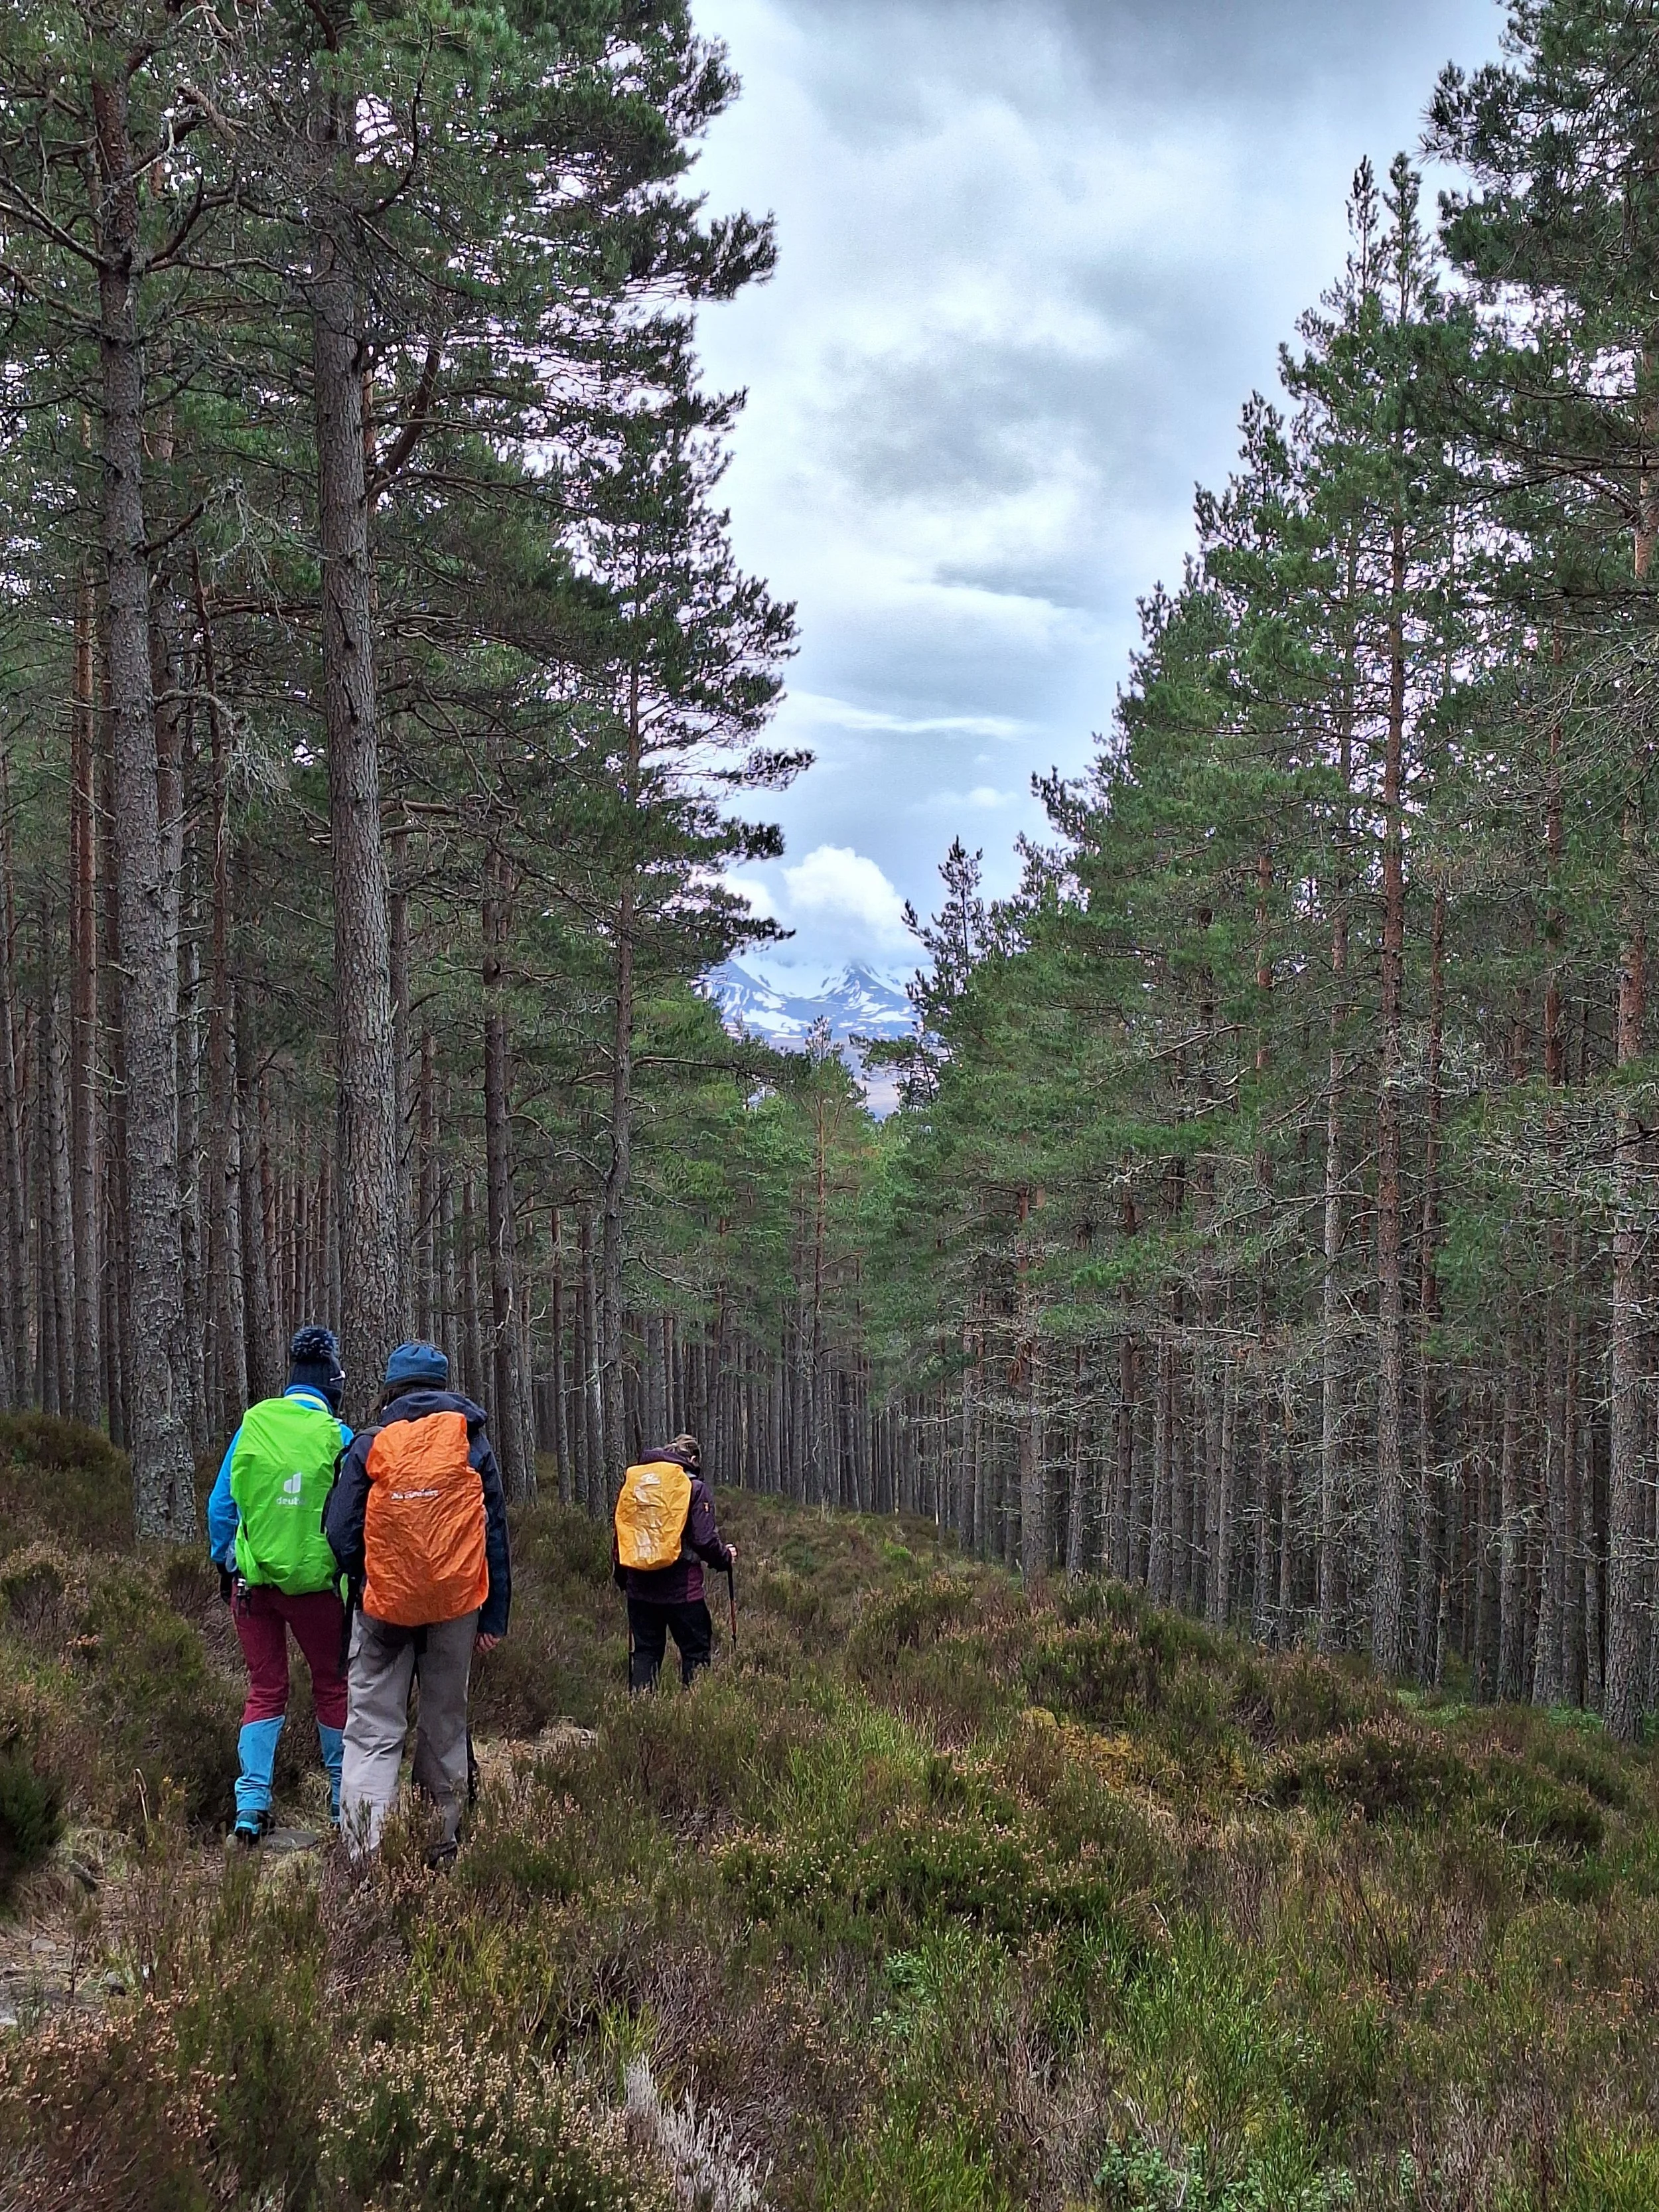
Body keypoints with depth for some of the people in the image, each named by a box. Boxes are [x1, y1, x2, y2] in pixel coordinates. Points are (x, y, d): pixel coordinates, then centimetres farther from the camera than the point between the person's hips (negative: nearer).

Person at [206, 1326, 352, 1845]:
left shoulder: (253, 1424, -3)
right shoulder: (337, 1437, -10)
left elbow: (221, 1503, 1)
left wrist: (223, 1564, 15)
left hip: (252, 1580, 2)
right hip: (314, 1583, -2)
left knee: (265, 1690, 12)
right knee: (331, 1686, 15)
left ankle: (251, 1804, 2)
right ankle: (343, 1797, 23)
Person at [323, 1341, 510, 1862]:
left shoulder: (369, 1446, -2)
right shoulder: (472, 1444, 4)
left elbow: (340, 1535, -2)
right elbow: (495, 1535, 3)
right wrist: (494, 1618, 7)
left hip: (384, 1604, -2)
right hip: (456, 1605, 2)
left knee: (373, 1730, 1)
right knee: (445, 1728, 14)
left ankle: (365, 1851, -13)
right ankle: (441, 1846, 19)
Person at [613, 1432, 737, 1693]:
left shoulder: (633, 1481, 8)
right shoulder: (694, 1487, -6)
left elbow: (620, 1537, 11)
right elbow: (705, 1540, -10)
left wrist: (622, 1579, 23)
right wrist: (726, 1558, 9)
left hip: (640, 1588, 4)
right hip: (682, 1589, -4)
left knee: (644, 1652, 11)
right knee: (696, 1652, 6)